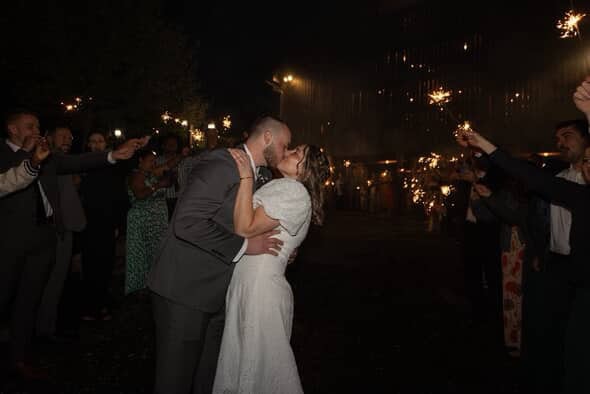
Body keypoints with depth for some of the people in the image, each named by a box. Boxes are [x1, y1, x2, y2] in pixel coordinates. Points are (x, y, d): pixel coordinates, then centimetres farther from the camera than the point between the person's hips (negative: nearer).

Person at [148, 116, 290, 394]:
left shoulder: (256, 175, 13)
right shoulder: (221, 163, -16)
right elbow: (187, 222, -26)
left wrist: (277, 248, 6)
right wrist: (244, 245, -21)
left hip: (216, 294, 8)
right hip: (185, 290, -8)